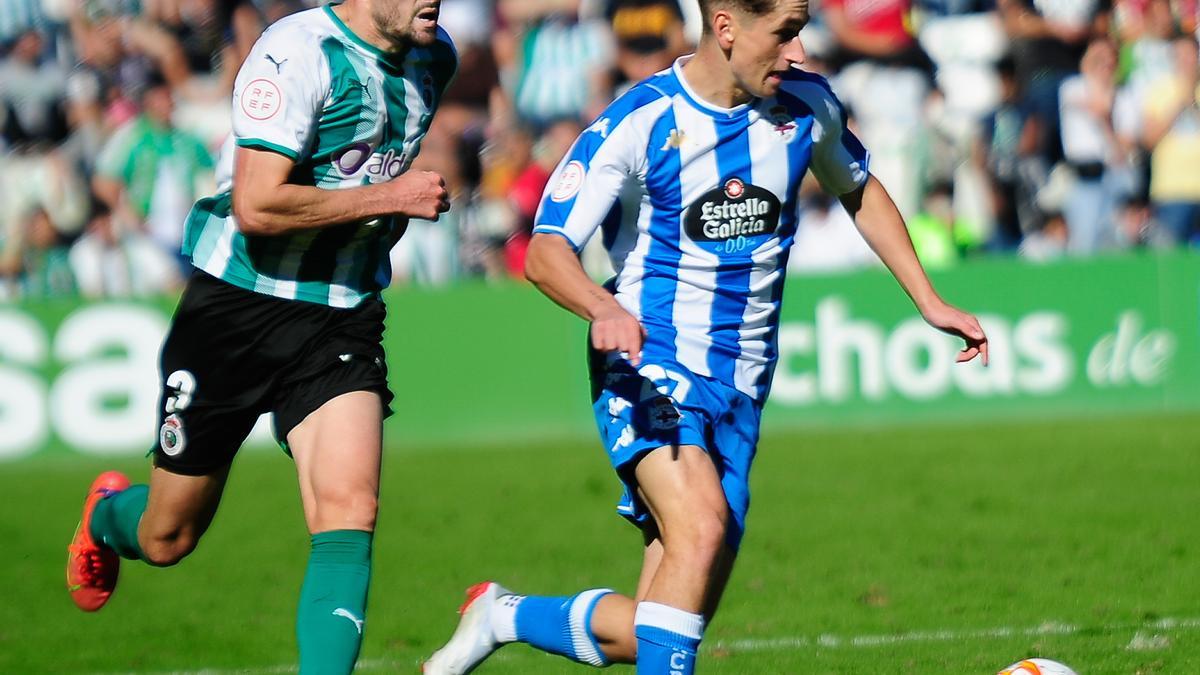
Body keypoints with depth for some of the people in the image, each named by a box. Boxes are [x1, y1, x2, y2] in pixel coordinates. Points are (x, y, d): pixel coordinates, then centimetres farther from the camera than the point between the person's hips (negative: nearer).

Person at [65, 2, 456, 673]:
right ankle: (108, 514, 47)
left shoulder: (435, 57, 5)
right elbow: (256, 207, -28)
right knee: (167, 539, 11)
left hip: (344, 318, 5)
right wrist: (388, 197, -22)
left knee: (349, 514, -19)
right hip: (238, 308, -4)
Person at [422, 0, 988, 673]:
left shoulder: (807, 105, 2)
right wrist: (606, 310, -38)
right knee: (702, 524, -34)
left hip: (740, 387, 5)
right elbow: (546, 251, -17)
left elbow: (860, 191, 24)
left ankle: (503, 616, 25)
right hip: (650, 365, -5)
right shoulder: (639, 121, -12)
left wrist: (930, 301, 18)